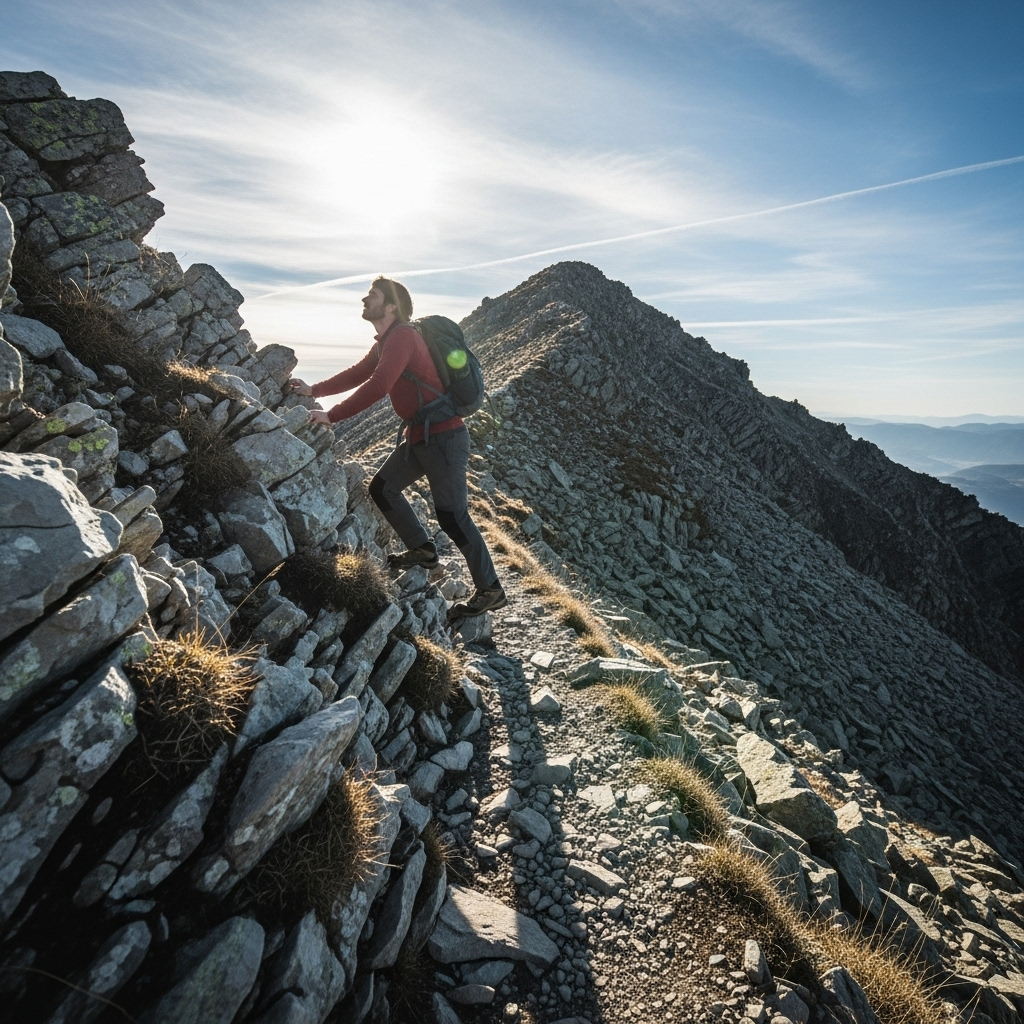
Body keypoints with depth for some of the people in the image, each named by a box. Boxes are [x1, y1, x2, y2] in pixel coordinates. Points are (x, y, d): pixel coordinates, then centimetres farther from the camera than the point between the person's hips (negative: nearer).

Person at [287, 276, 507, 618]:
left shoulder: (402, 336, -16)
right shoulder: (384, 342, 16)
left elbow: (377, 386, -26)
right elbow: (358, 373, 27)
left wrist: (331, 416, -20)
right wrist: (313, 390, 23)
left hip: (444, 437, -10)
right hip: (419, 436, 10)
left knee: (452, 515, -9)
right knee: (382, 488, 15)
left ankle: (491, 591, 3)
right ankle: (422, 549, 26)